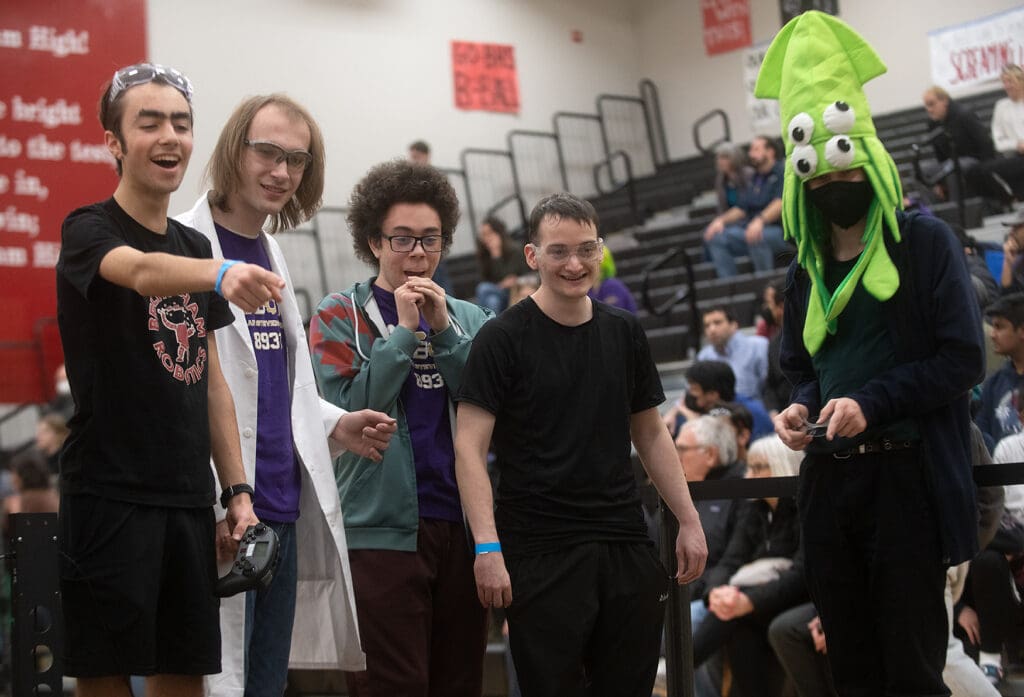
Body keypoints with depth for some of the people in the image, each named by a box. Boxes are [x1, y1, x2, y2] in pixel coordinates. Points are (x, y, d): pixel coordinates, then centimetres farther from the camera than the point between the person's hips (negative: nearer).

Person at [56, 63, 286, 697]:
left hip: (189, 500, 6)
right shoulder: (89, 231, -5)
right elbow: (141, 271, -30)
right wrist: (223, 276, -49)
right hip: (110, 496, -6)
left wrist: (238, 490, 9)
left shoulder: (196, 249, 15)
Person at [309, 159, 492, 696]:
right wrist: (405, 330, -9)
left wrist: (444, 330, -6)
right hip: (383, 527, -4)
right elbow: (347, 410, -10)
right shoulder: (339, 316, 3)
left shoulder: (468, 319, 14)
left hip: (461, 525, 4)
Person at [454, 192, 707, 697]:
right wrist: (487, 547, -19)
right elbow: (470, 447, -9)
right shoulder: (503, 338, -5)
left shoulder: (624, 333, 10)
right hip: (540, 554, -5)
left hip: (626, 545, 5)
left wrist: (689, 520, 11)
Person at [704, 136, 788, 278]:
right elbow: (740, 209, 18)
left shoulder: (781, 173, -4)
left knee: (757, 236, -39)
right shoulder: (753, 179, 19)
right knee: (716, 237, -8)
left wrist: (760, 220, -36)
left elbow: (780, 203, -20)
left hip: (781, 230, -8)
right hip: (753, 229, 8)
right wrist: (721, 219, -1)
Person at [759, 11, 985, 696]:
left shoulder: (925, 242, -4)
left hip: (907, 477, -6)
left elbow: (964, 358, -10)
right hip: (829, 480, 6)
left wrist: (871, 403, -19)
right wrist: (801, 408, 1)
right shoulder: (807, 270, 13)